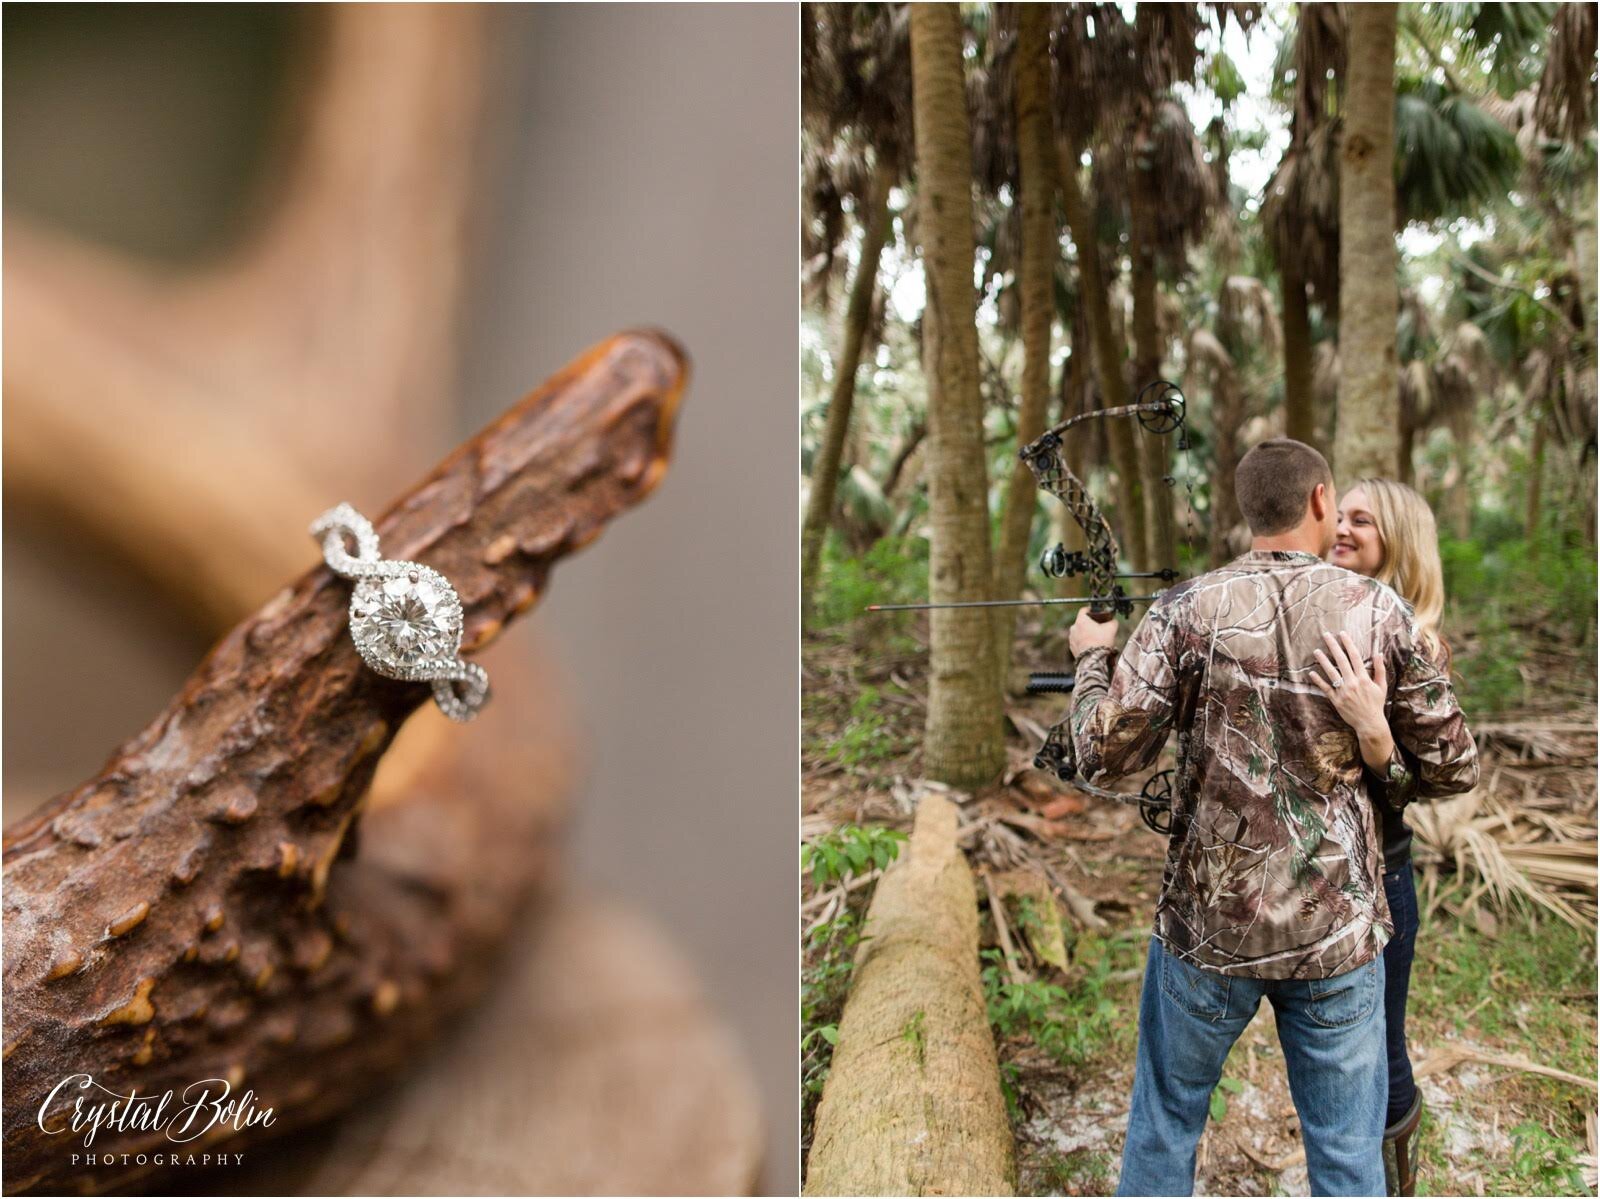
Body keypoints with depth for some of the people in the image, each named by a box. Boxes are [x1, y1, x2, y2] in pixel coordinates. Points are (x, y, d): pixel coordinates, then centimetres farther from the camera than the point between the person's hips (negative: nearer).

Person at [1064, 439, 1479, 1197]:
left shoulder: (1189, 610, -11)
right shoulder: (1381, 613, -6)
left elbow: (1104, 756, -12)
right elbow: (1452, 771, -1)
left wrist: (1092, 658, 4)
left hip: (1207, 927, 0)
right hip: (1337, 935, 1)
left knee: (1165, 1124, 20)